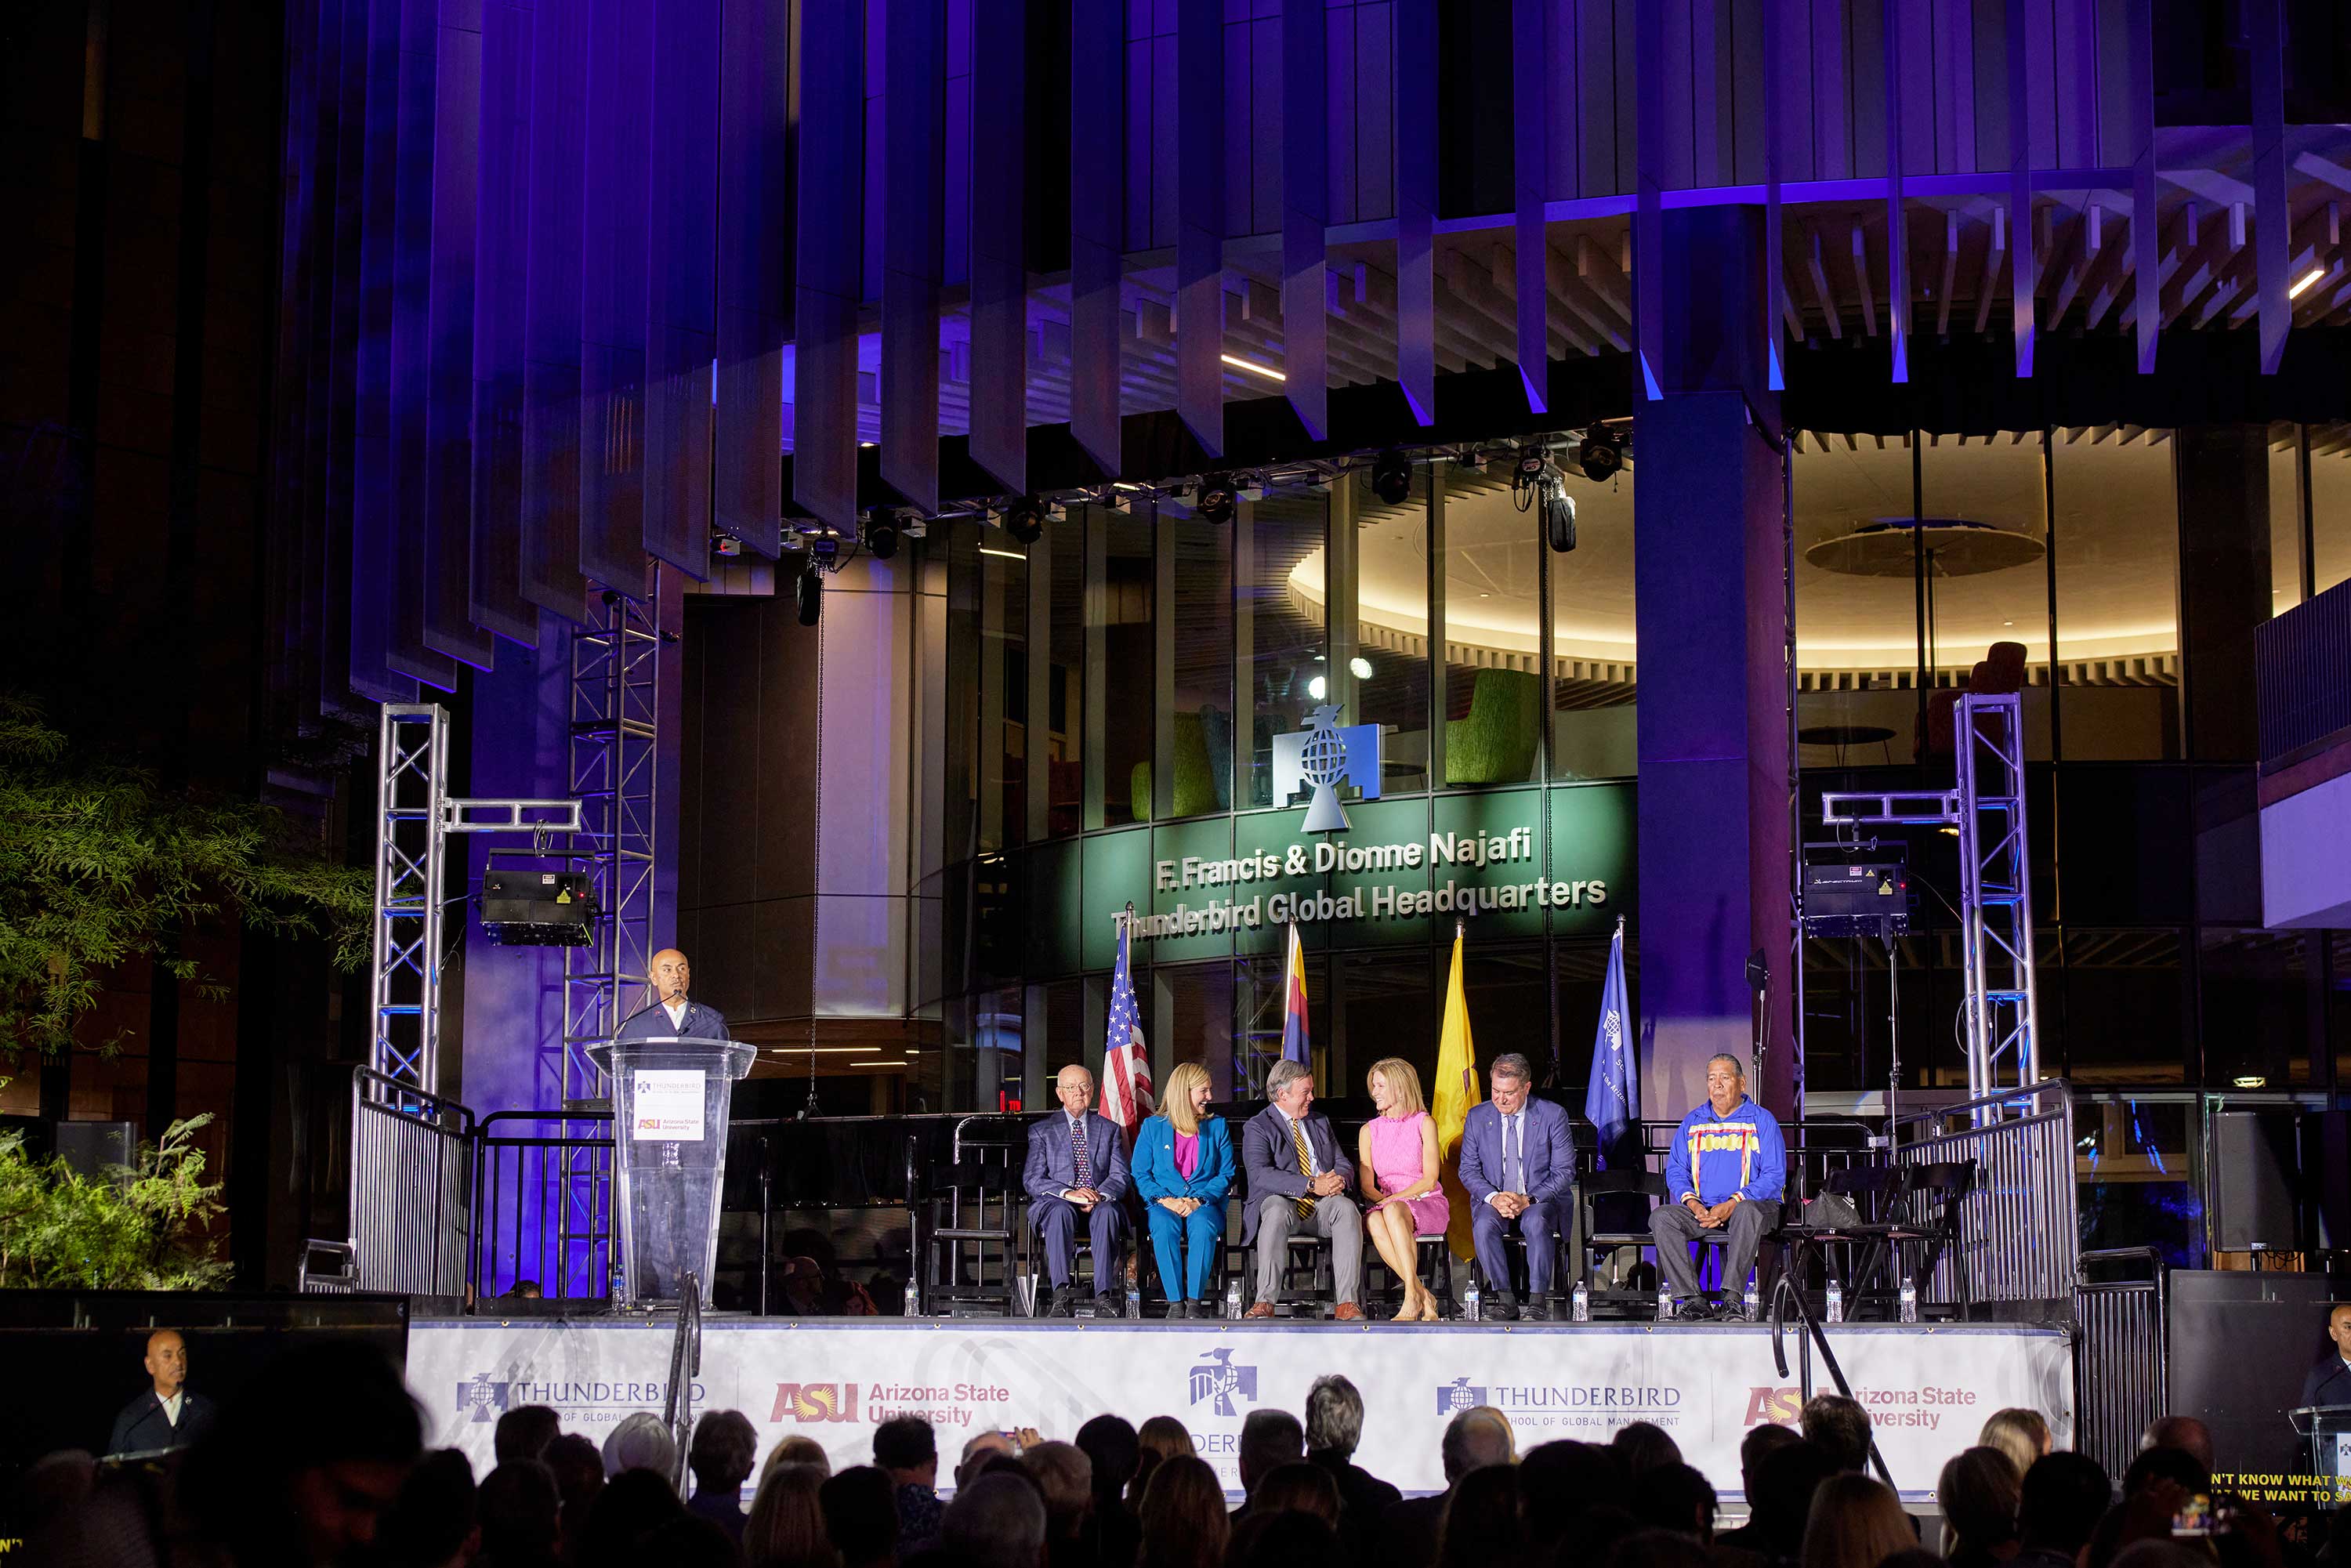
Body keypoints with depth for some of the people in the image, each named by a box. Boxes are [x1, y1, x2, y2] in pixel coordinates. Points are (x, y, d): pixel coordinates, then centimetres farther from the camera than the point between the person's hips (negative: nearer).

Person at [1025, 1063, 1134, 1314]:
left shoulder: (1109, 1129, 20)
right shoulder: (1041, 1131, 14)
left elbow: (1120, 1176, 8)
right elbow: (1032, 1179, 2)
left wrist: (1100, 1196, -16)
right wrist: (1068, 1193, -17)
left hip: (1100, 1203, 1)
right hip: (1053, 1203, -1)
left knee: (1107, 1211, -35)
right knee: (1061, 1210, -37)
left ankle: (1103, 1293, -43)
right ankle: (1061, 1294, -46)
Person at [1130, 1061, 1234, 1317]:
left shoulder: (1217, 1126, 14)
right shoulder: (1152, 1128, 10)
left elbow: (1226, 1174, 7)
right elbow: (1140, 1174, 5)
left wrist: (1199, 1200, -11)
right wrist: (1165, 1200, -13)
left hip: (1205, 1203, 0)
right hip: (1163, 1203, 0)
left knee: (1203, 1226, -36)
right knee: (1164, 1226, -36)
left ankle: (1195, 1302, -31)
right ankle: (1175, 1303, -32)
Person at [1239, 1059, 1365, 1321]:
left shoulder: (1320, 1123, 22)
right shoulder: (1257, 1127, 2)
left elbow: (1345, 1164, 17)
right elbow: (1260, 1174, -14)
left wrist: (1339, 1179, -10)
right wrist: (1312, 1185, -23)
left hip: (1322, 1203, 4)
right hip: (1280, 1200, -4)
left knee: (1347, 1209, -30)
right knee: (1277, 1210, -39)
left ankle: (1348, 1304, -36)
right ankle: (1264, 1303, -42)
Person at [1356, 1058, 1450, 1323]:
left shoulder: (1424, 1123, 3)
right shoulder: (1369, 1130, 14)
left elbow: (1429, 1179, -4)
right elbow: (1367, 1186, 10)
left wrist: (1392, 1200, -14)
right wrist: (1382, 1201, -12)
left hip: (1428, 1205, -3)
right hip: (1386, 1204, 3)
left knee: (1393, 1211, -37)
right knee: (1373, 1221, -34)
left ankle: (1412, 1295, -42)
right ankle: (1423, 1297, -36)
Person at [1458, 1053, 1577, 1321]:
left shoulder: (1553, 1116, -4)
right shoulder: (1477, 1117, 4)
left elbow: (1564, 1171, -5)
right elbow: (1468, 1170, 4)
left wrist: (1528, 1199, -19)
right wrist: (1493, 1197, -17)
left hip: (1540, 1199, -2)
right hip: (1493, 1199, 2)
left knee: (1536, 1223, -36)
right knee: (1483, 1226, -31)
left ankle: (1538, 1298, -26)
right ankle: (1504, 1297, -22)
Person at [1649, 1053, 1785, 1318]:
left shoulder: (1762, 1120, 5)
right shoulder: (1692, 1122, 17)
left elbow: (1774, 1176, -4)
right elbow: (1675, 1170, 12)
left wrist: (1733, 1204, -17)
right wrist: (1692, 1202, -10)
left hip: (1750, 1205, -4)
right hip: (1700, 1210, 4)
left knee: (1747, 1212, -39)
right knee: (1661, 1217, -25)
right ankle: (1691, 1300, -31)